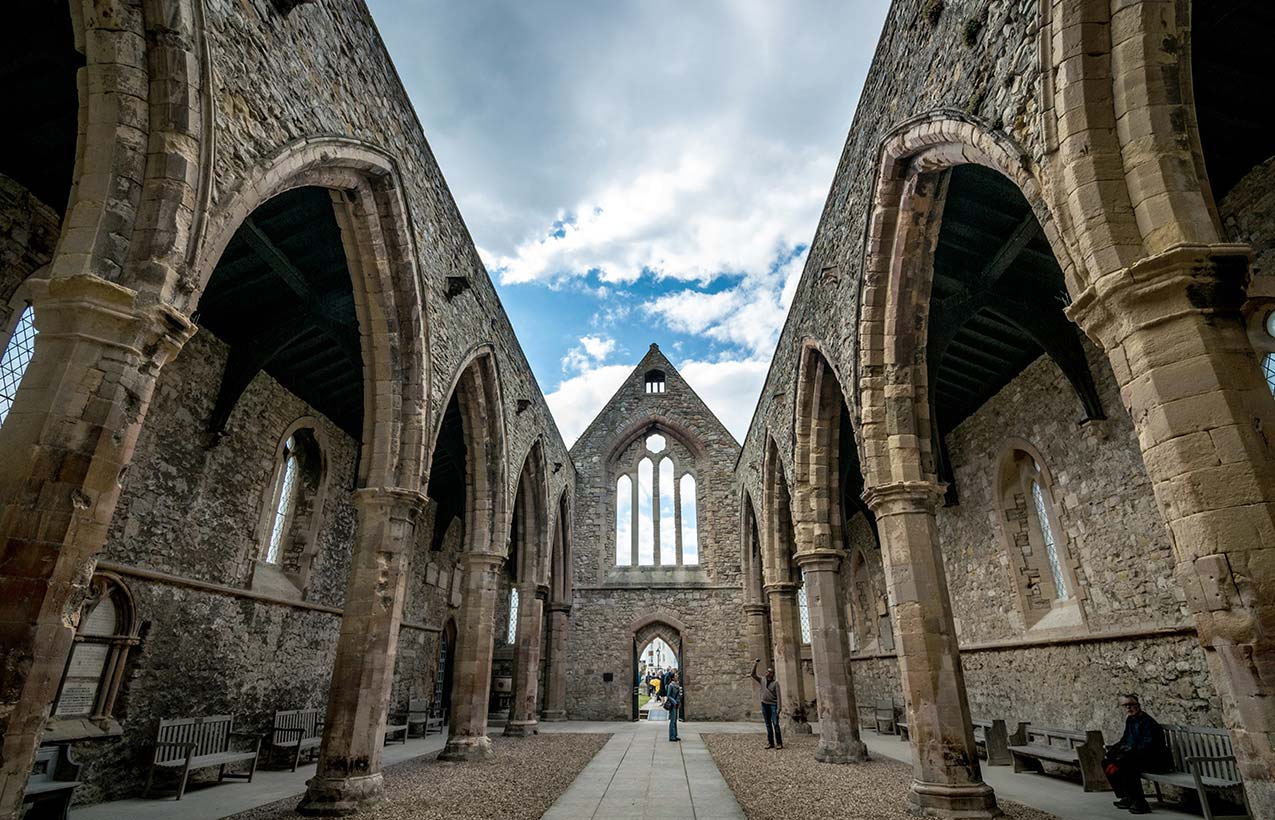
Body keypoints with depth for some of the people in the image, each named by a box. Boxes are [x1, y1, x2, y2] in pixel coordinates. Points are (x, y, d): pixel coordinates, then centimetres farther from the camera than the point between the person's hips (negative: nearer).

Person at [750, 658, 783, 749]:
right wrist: (755, 664, 5)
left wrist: (778, 708, -12)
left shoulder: (775, 683, -1)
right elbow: (753, 674, 11)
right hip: (764, 705, 4)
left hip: (773, 705, -4)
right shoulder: (762, 681, 11)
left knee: (775, 724, -8)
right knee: (768, 725, 7)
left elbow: (778, 696, -5)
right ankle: (770, 743, 11)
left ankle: (779, 743, -3)